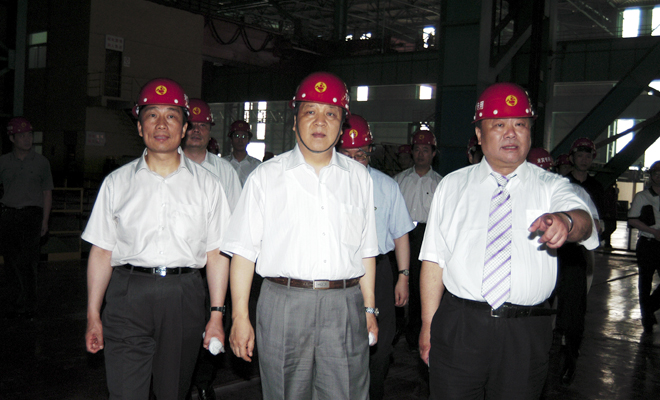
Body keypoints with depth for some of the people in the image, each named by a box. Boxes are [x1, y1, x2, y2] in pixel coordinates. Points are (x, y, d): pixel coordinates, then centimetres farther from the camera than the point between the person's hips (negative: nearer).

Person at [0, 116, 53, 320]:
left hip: (32, 213, -2)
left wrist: (45, 221, 2)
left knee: (27, 262, -8)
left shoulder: (41, 162, 7)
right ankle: (17, 301, 16)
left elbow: (47, 193, 8)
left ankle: (30, 304, 1)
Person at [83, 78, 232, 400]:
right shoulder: (117, 183, 7)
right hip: (127, 293, 0)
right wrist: (93, 316, 3)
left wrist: (216, 315, 0)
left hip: (183, 296, 1)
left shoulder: (207, 185, 7)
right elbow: (102, 251, 7)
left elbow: (216, 253, 4)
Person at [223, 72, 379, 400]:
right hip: (284, 303, -1)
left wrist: (369, 308, 11)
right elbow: (244, 251, 0)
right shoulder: (266, 176, 4)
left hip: (345, 307, 2)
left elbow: (366, 250, 14)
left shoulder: (359, 177, 13)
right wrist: (240, 316, -4)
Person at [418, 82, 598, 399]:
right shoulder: (452, 186, 6)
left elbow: (583, 220, -17)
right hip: (458, 326, 0)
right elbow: (434, 259, 3)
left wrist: (565, 220, -41)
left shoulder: (551, 186, 5)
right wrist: (428, 325, -1)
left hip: (526, 334, 0)